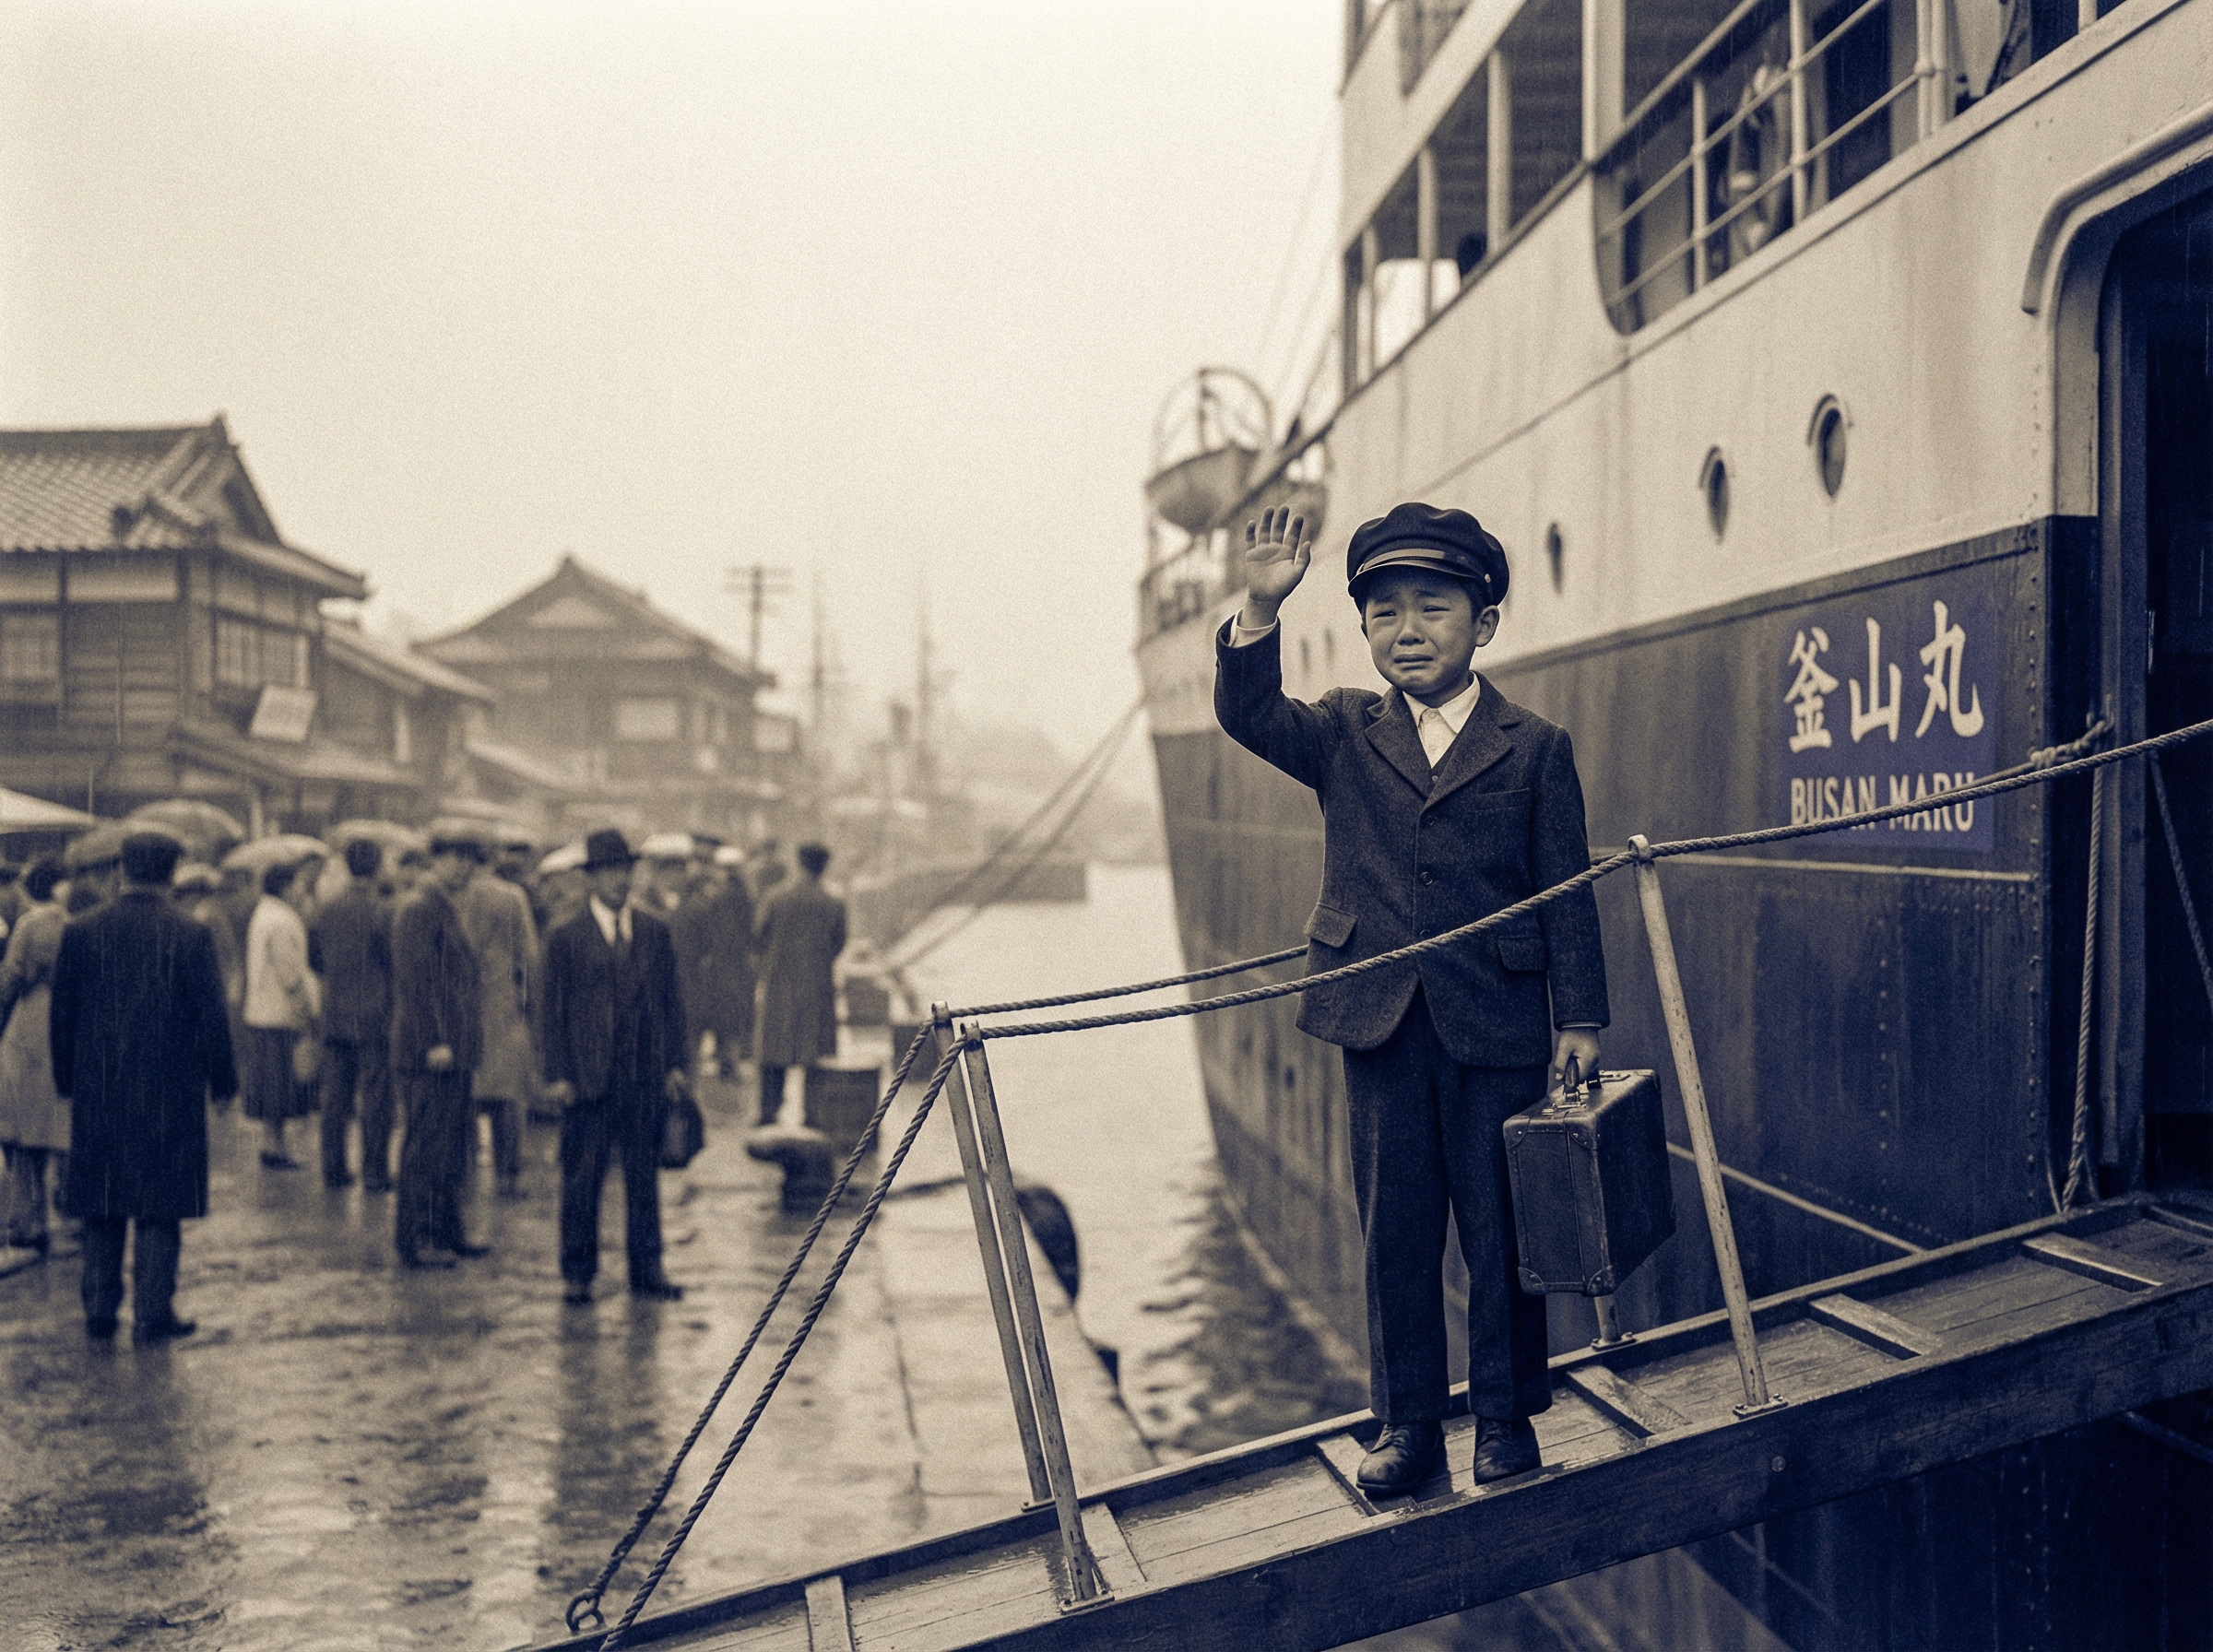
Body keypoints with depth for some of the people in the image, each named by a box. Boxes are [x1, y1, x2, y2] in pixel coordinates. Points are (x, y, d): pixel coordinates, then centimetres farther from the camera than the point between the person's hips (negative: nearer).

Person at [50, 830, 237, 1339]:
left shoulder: (81, 933, -1)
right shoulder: (191, 935, -8)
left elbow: (62, 1016, 4)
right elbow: (211, 1016, -6)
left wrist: (68, 1080, 14)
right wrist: (223, 1080, 4)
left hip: (98, 1093, 3)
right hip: (169, 1094, -2)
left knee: (101, 1208, 12)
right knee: (160, 1208, 4)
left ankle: (99, 1308, 14)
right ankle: (153, 1311, 3)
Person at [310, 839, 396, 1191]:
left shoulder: (327, 911, 5)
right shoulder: (383, 912, -13)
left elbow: (314, 960, 13)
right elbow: (396, 961, -13)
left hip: (335, 1014, 5)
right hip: (374, 1017, -5)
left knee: (335, 1096, 11)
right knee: (376, 1097, -1)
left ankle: (334, 1168, 14)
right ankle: (375, 1172, -1)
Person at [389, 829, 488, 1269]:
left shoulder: (444, 909, 18)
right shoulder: (419, 909, -13)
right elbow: (418, 981, -19)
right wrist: (435, 1043, -22)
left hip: (453, 1053, 10)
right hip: (429, 1054, -10)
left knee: (452, 1148, 14)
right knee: (427, 1147, -6)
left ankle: (447, 1233, 22)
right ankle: (413, 1241, 0)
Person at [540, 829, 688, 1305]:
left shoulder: (655, 932, 10)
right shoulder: (566, 939, 0)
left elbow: (671, 998, 12)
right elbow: (554, 1011, 0)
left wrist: (675, 1063, 6)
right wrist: (557, 1075, -6)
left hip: (646, 1078, 3)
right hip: (587, 1078, -3)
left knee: (644, 1176, 9)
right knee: (582, 1179, 0)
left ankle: (646, 1269, 17)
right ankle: (578, 1274, 10)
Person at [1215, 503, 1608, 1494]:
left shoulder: (1534, 749, 2)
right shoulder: (1344, 734, 8)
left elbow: (1566, 895, 2)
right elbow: (1248, 715, -10)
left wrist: (1579, 1020, -3)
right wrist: (1260, 610, -25)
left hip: (1496, 1030, -2)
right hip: (1379, 1029, 2)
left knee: (1500, 1231, 5)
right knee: (1395, 1233, 9)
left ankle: (1507, 1416, 20)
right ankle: (1407, 1422, 19)